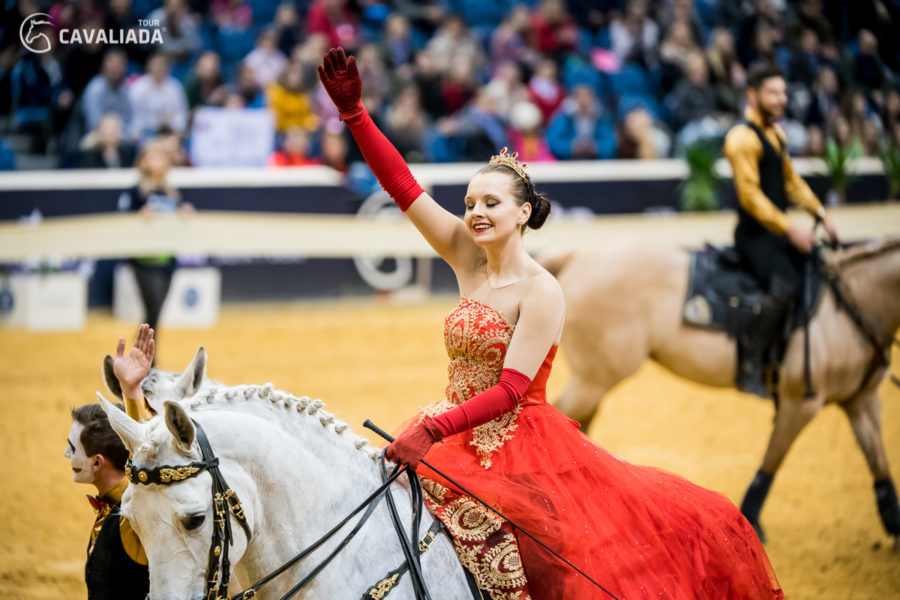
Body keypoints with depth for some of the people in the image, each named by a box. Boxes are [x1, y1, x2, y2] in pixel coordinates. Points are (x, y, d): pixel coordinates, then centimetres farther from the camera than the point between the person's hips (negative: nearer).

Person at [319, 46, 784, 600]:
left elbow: (511, 390, -17)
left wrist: (433, 429, -26)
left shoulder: (542, 293, -11)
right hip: (457, 437, 7)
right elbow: (404, 188, 3)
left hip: (517, 443, -7)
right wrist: (353, 113, -4)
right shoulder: (467, 257, 7)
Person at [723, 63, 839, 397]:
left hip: (778, 233, 9)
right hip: (754, 235, -9)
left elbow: (792, 181, 24)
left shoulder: (777, 134, 16)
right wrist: (790, 229, -24)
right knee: (786, 285, -29)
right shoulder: (742, 138, -14)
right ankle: (750, 367, -25)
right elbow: (750, 195, -20)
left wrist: (820, 215, 12)